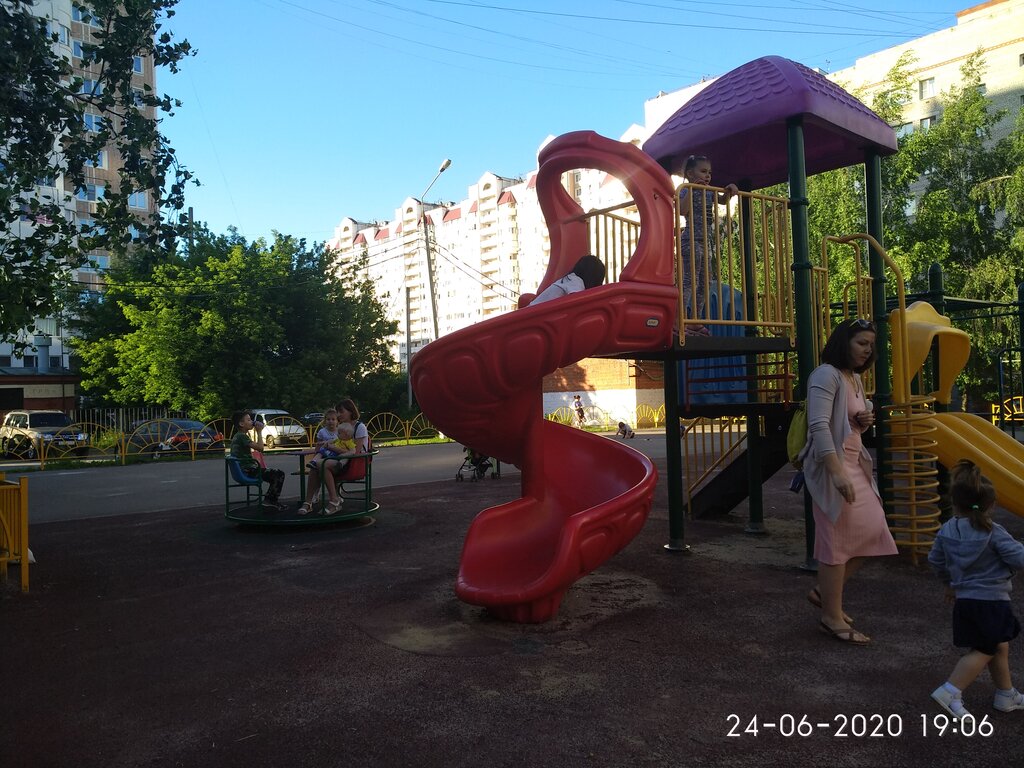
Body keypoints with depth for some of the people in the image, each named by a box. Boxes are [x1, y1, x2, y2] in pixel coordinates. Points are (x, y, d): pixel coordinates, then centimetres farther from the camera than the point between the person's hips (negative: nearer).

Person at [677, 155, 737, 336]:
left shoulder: (709, 192, 16)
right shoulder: (687, 191, -5)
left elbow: (723, 200, 26)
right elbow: (682, 210, -22)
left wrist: (729, 191, 6)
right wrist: (691, 189, -21)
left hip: (707, 242, 9)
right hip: (692, 241, -9)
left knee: (703, 283, 9)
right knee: (690, 280, -17)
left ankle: (695, 321, 14)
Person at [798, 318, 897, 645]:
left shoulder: (855, 378, 15)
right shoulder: (826, 375, -13)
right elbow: (819, 426, -24)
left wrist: (865, 421, 2)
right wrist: (837, 473, -31)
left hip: (855, 464, 9)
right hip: (831, 467, -9)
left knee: (872, 533, 9)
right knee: (836, 541, -4)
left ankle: (824, 591, 25)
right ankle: (832, 618, 8)